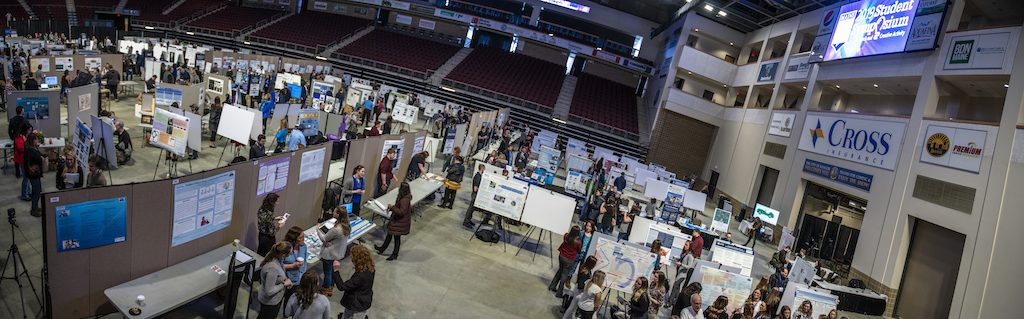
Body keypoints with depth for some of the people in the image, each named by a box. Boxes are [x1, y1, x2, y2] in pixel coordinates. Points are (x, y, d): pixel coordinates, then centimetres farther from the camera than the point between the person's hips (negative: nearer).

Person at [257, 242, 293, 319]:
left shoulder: (274, 256, -14)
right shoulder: (272, 268, -39)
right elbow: (269, 291, -31)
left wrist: (286, 279, -8)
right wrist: (284, 284, -21)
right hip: (270, 302, -8)